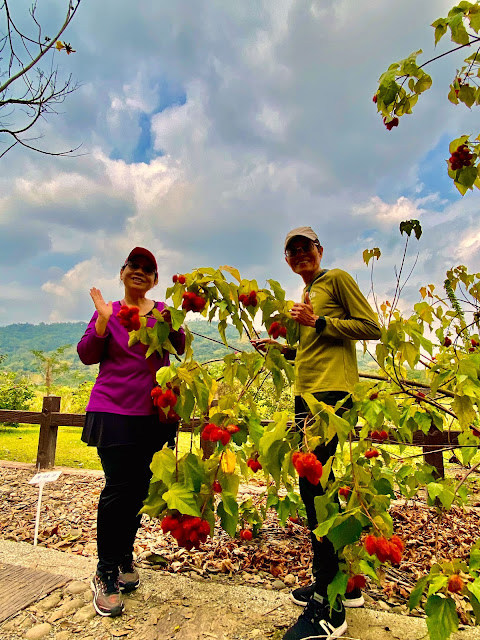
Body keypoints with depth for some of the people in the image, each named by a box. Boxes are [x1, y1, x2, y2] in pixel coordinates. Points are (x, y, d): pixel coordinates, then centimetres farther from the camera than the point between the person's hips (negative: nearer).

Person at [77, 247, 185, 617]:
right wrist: (103, 320, -16)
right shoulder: (107, 311, 5)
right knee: (119, 487, -5)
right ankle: (105, 575, 13)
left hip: (154, 412, 3)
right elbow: (87, 356, -3)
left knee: (140, 487, 11)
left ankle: (124, 558, 33)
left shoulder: (162, 310, 8)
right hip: (114, 410, -2)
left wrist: (172, 324, -22)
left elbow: (181, 349, -4)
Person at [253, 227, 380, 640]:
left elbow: (372, 328, -6)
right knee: (318, 484, 12)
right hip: (306, 394, 9)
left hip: (332, 392, -9)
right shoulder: (307, 296, 24)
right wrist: (282, 348, 16)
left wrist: (319, 322, -12)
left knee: (313, 483, -12)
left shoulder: (337, 279, 1)